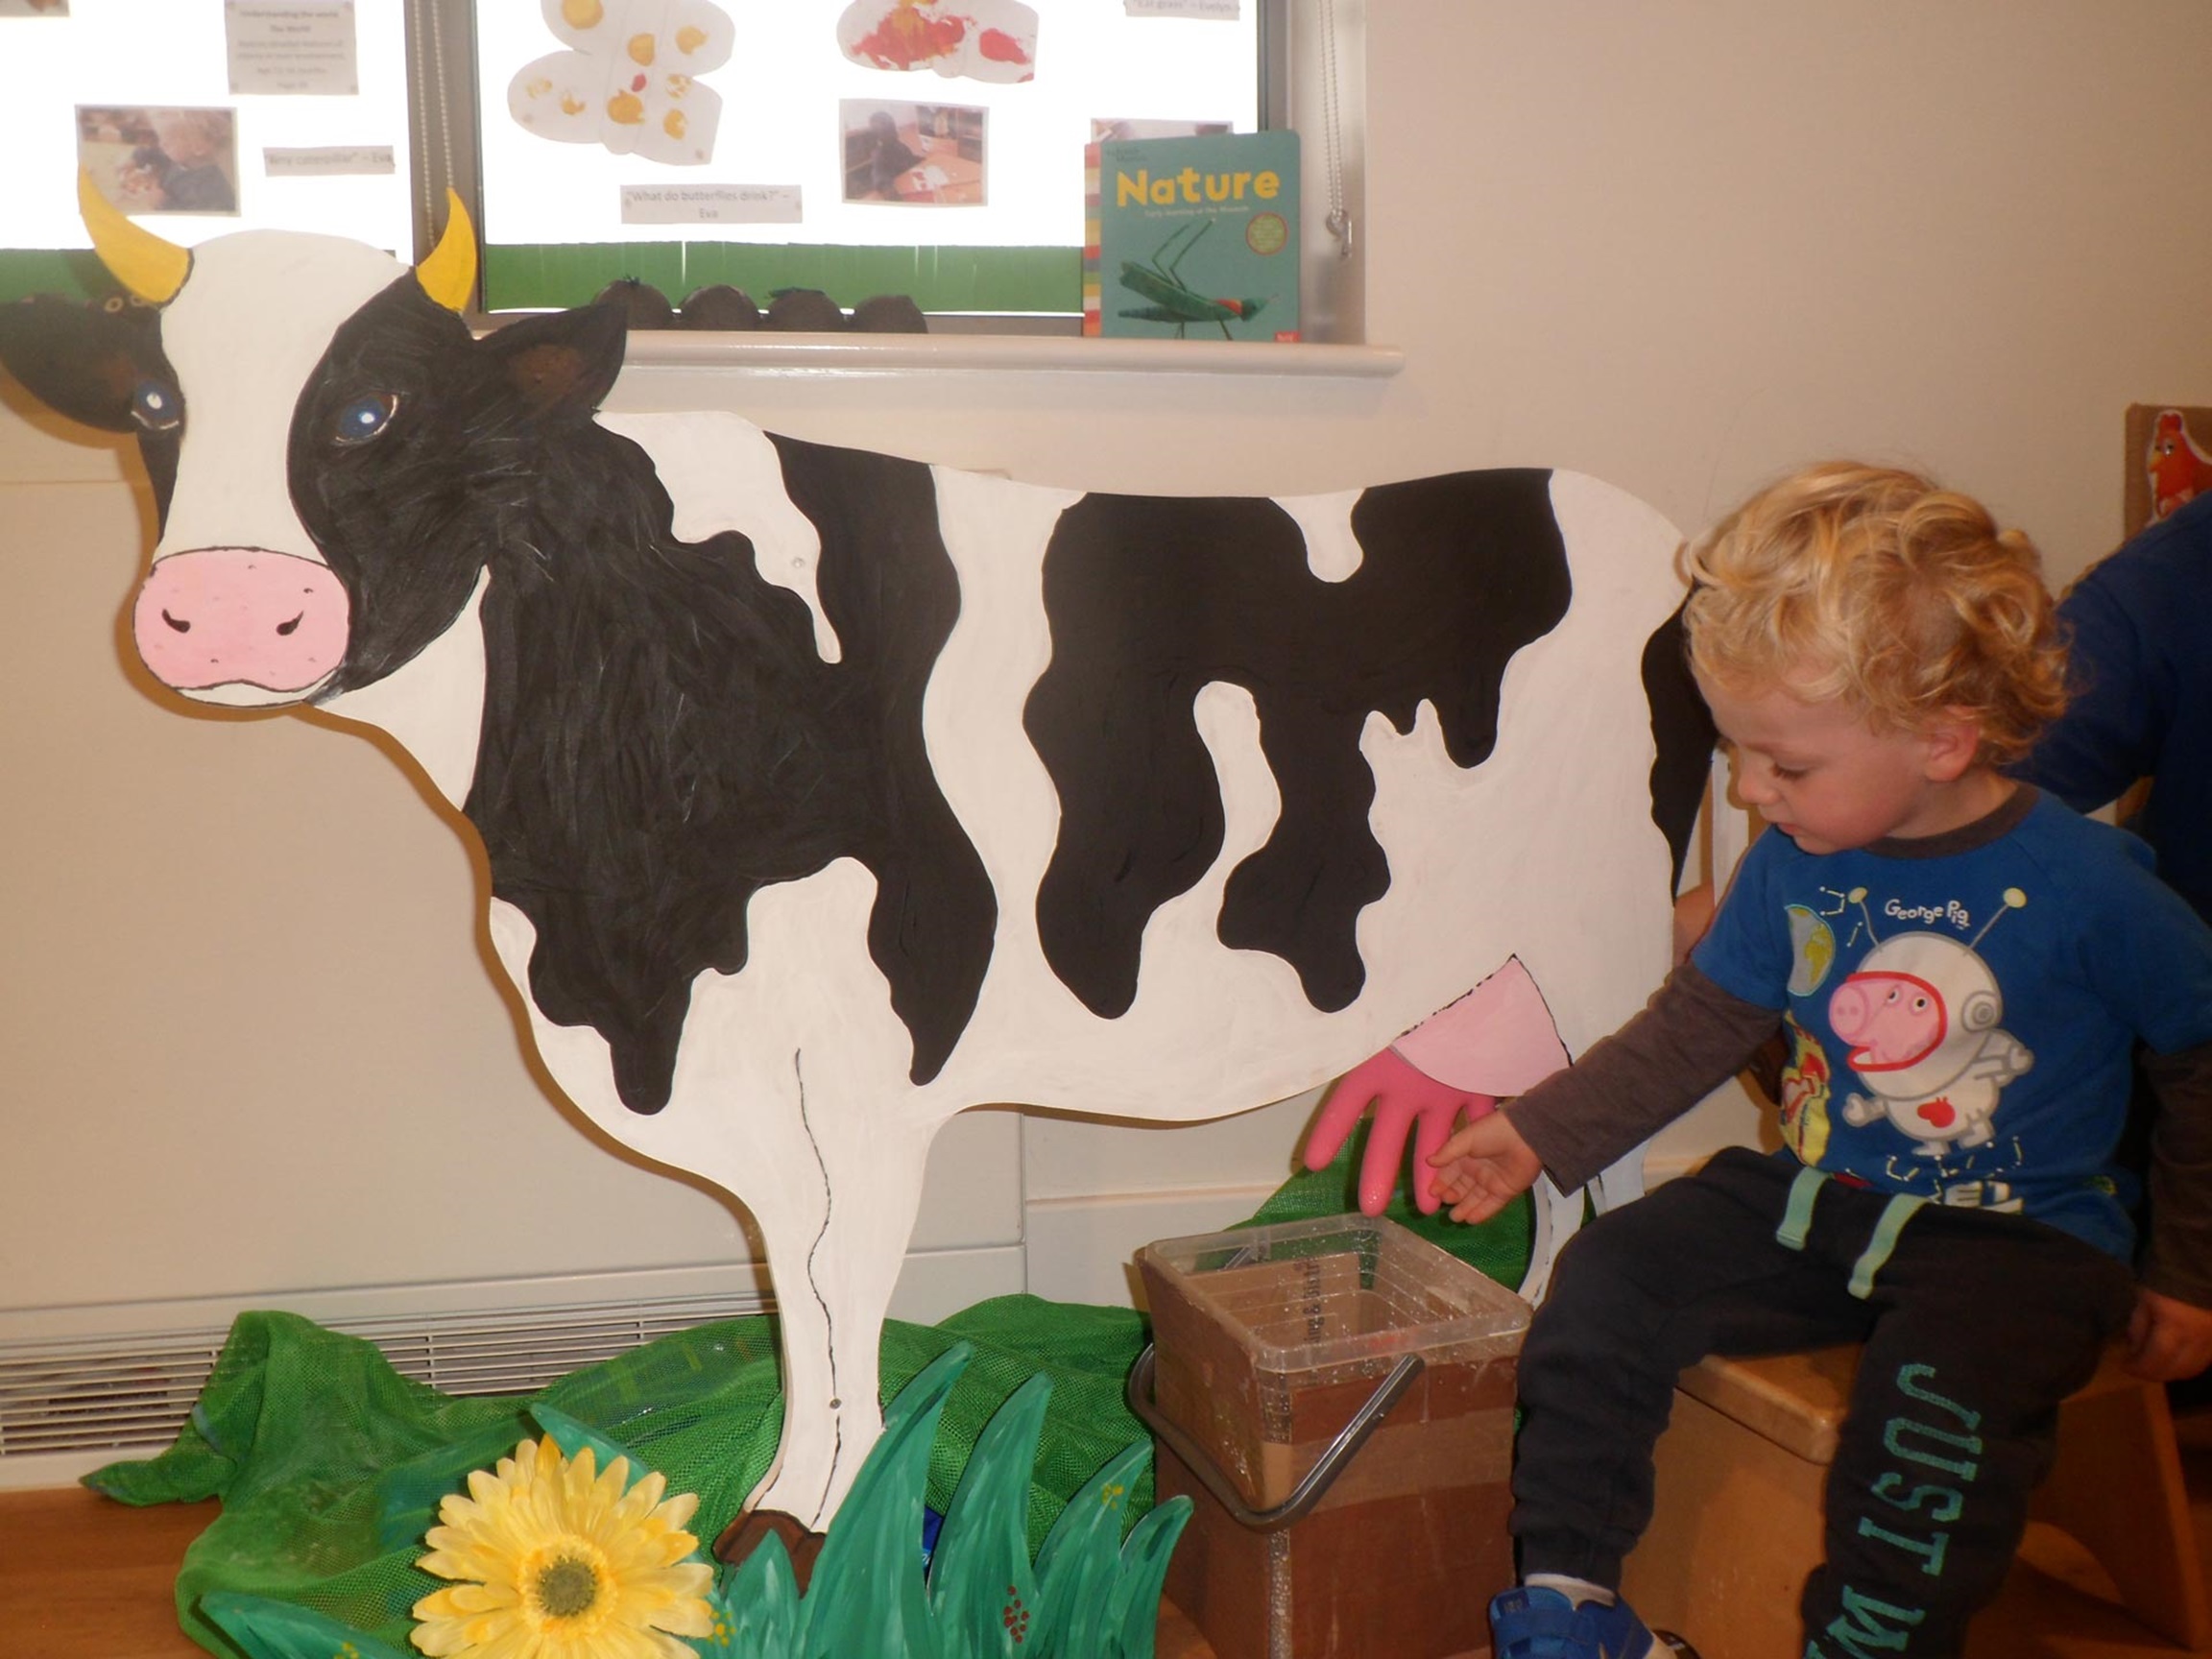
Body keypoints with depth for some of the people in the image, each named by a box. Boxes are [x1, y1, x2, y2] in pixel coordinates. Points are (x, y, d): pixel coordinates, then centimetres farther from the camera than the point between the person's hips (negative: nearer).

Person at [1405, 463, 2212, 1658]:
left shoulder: (2087, 886, -15)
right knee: (1603, 1282, -11)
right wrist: (1539, 1134, 5)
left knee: (1937, 1396, -33)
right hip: (1812, 1198, 5)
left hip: (2019, 1235, -4)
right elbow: (1695, 1026, 9)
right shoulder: (1793, 863, -1)